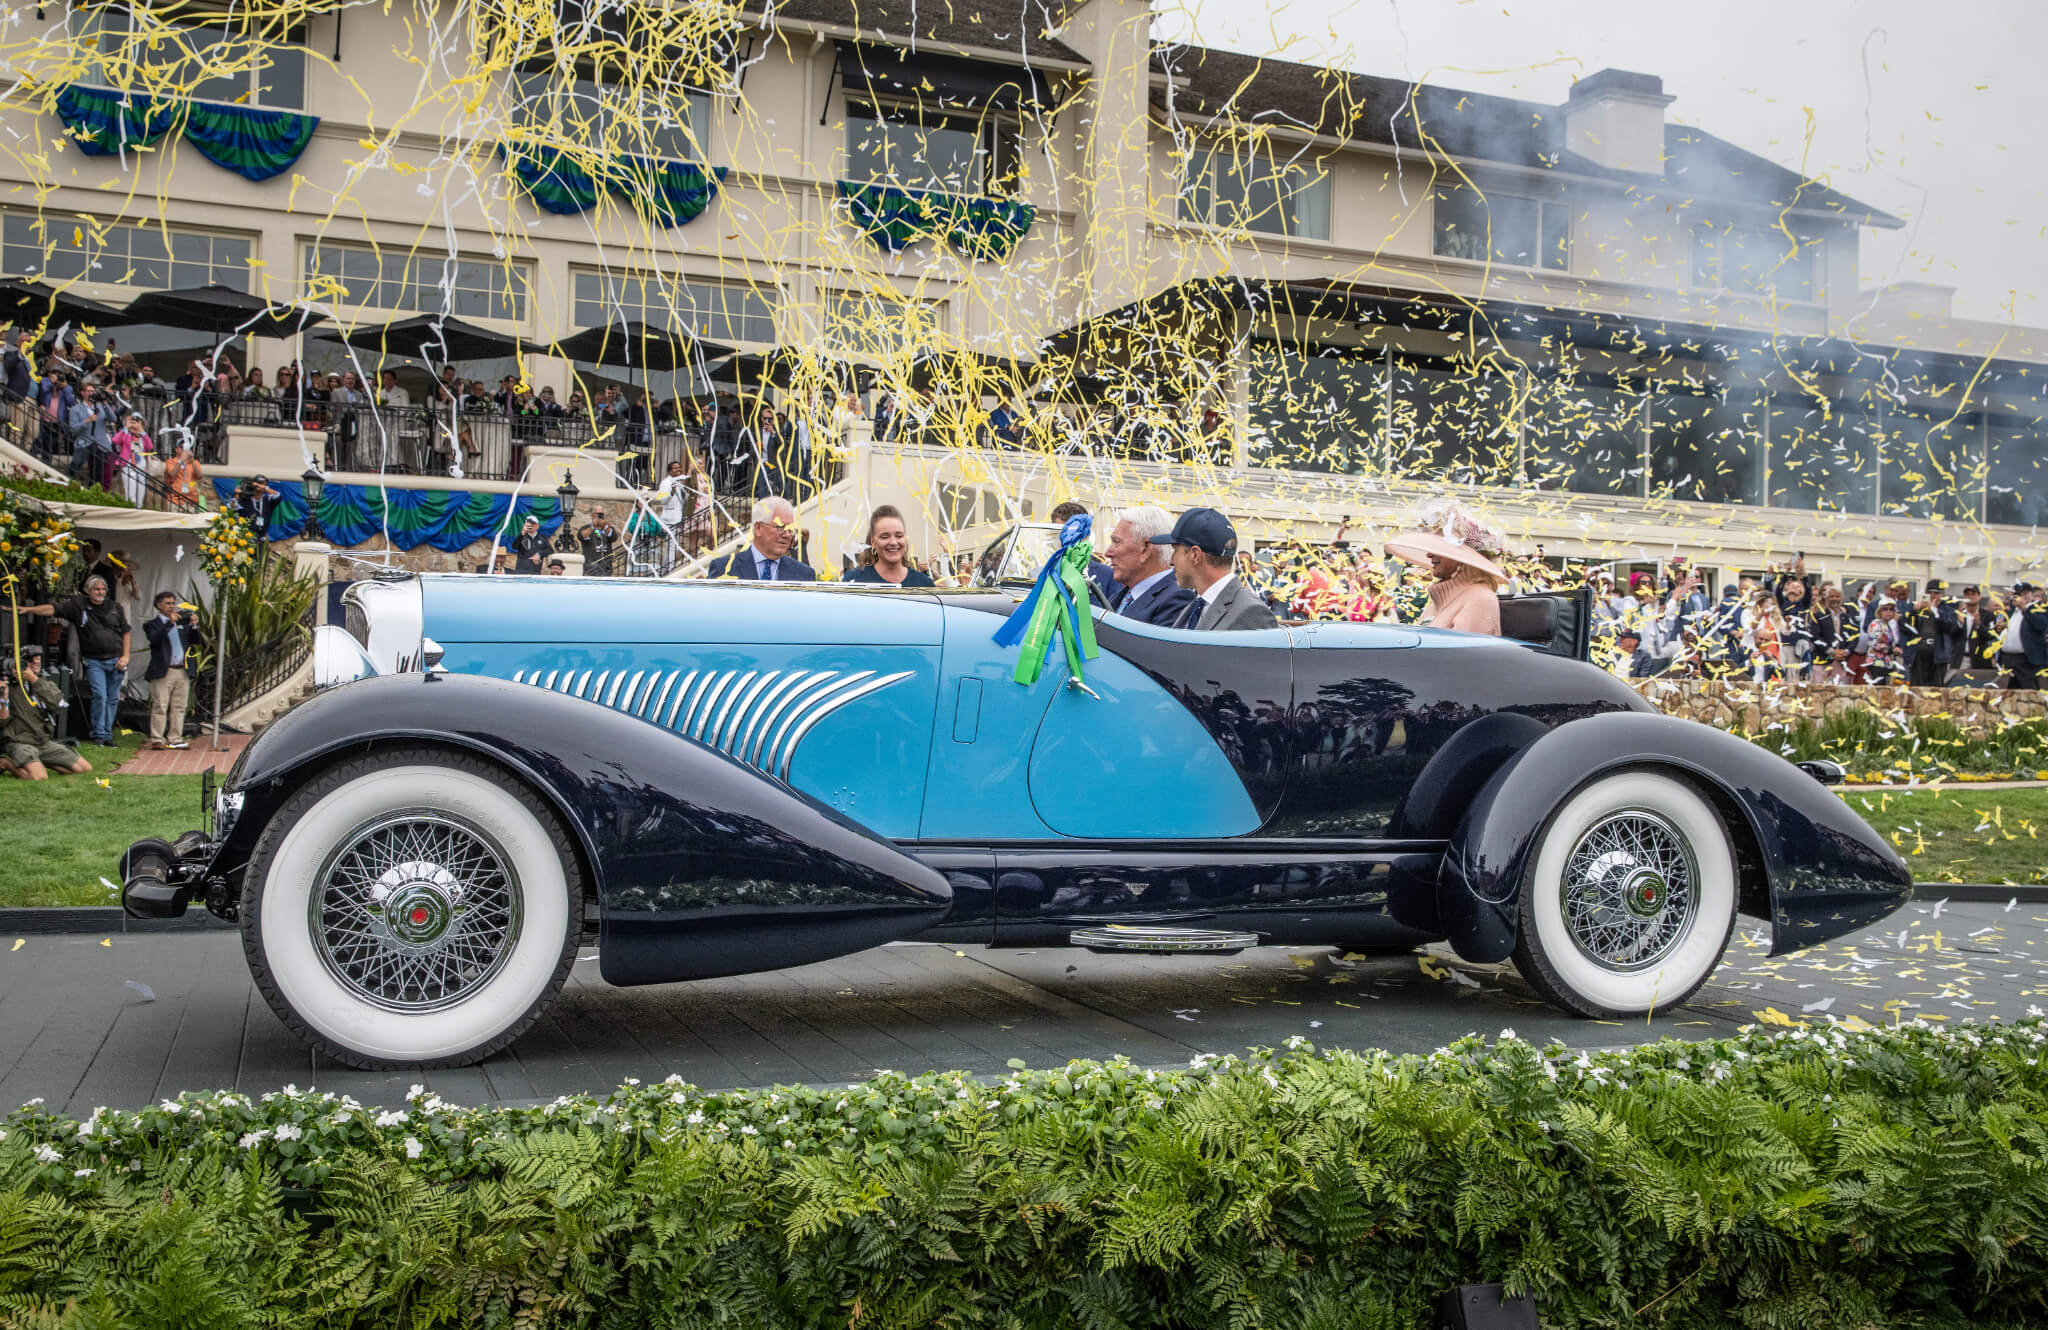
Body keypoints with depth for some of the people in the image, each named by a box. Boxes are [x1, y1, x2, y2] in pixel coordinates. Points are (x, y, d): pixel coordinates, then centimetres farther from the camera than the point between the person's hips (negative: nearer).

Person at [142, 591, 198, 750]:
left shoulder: (182, 623, 18)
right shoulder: (152, 625, 4)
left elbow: (195, 641, 11)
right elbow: (154, 639, -16)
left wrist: (194, 626, -5)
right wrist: (169, 623, -20)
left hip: (183, 671, 5)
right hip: (163, 672, -5)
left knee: (179, 707, 6)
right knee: (160, 707, -5)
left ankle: (175, 739, 11)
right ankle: (157, 740, -2)